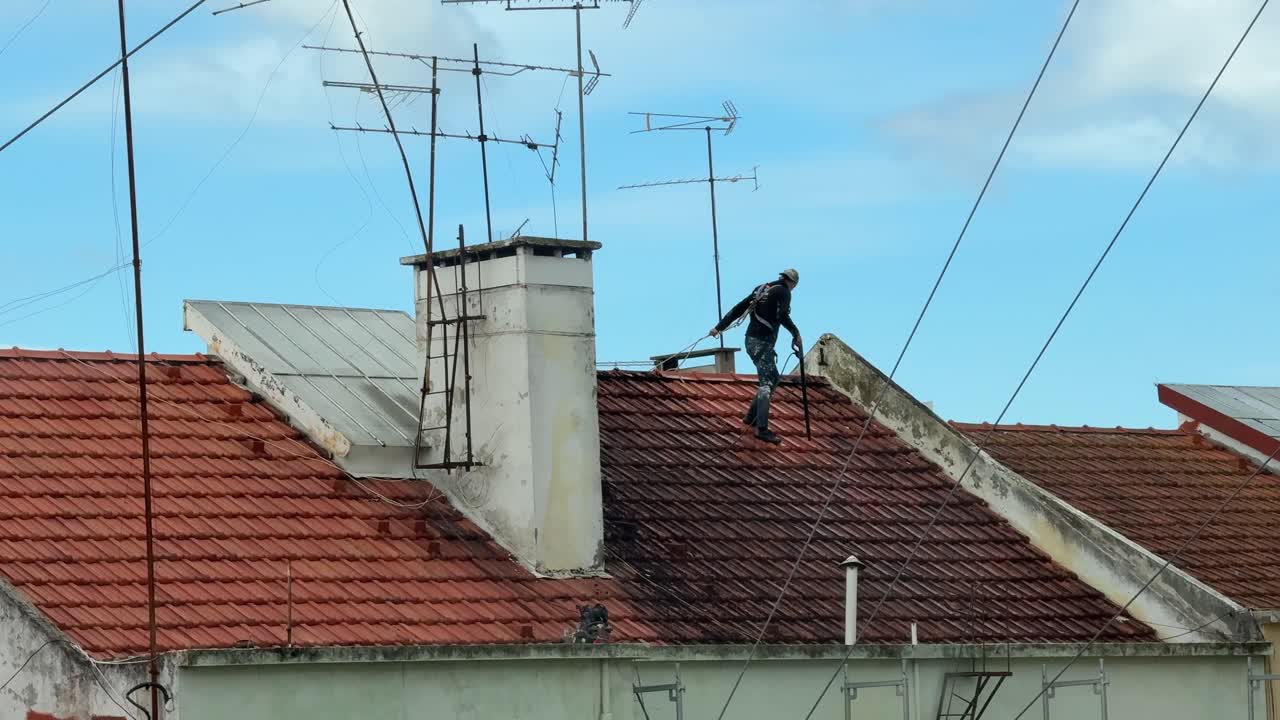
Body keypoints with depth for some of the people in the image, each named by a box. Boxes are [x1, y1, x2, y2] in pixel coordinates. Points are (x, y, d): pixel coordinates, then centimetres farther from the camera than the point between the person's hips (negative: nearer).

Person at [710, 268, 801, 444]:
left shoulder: (761, 289, 17)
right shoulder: (783, 292, -5)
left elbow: (738, 308, 16)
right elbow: (783, 316, -21)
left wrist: (719, 327, 19)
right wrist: (796, 334, -14)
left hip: (752, 340, 9)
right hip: (763, 343, -9)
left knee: (773, 378, 21)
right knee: (766, 383, -13)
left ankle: (752, 416, 22)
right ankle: (762, 429, -22)